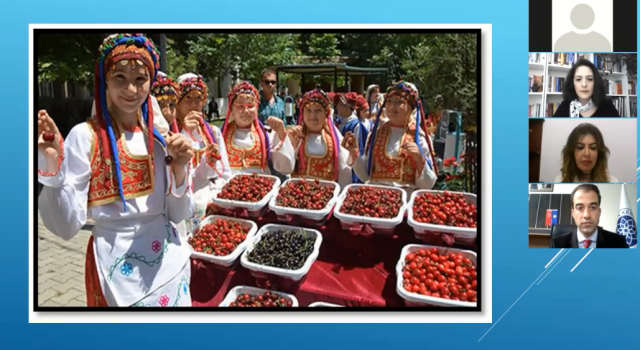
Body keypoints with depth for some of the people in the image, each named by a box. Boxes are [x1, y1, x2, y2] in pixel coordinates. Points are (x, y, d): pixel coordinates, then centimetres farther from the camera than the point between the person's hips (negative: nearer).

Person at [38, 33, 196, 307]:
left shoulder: (159, 135, 2)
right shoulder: (85, 135, -11)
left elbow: (178, 214, 1)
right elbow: (66, 227, -15)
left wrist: (179, 168, -15)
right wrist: (52, 164, -27)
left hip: (171, 259, 5)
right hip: (118, 265, -5)